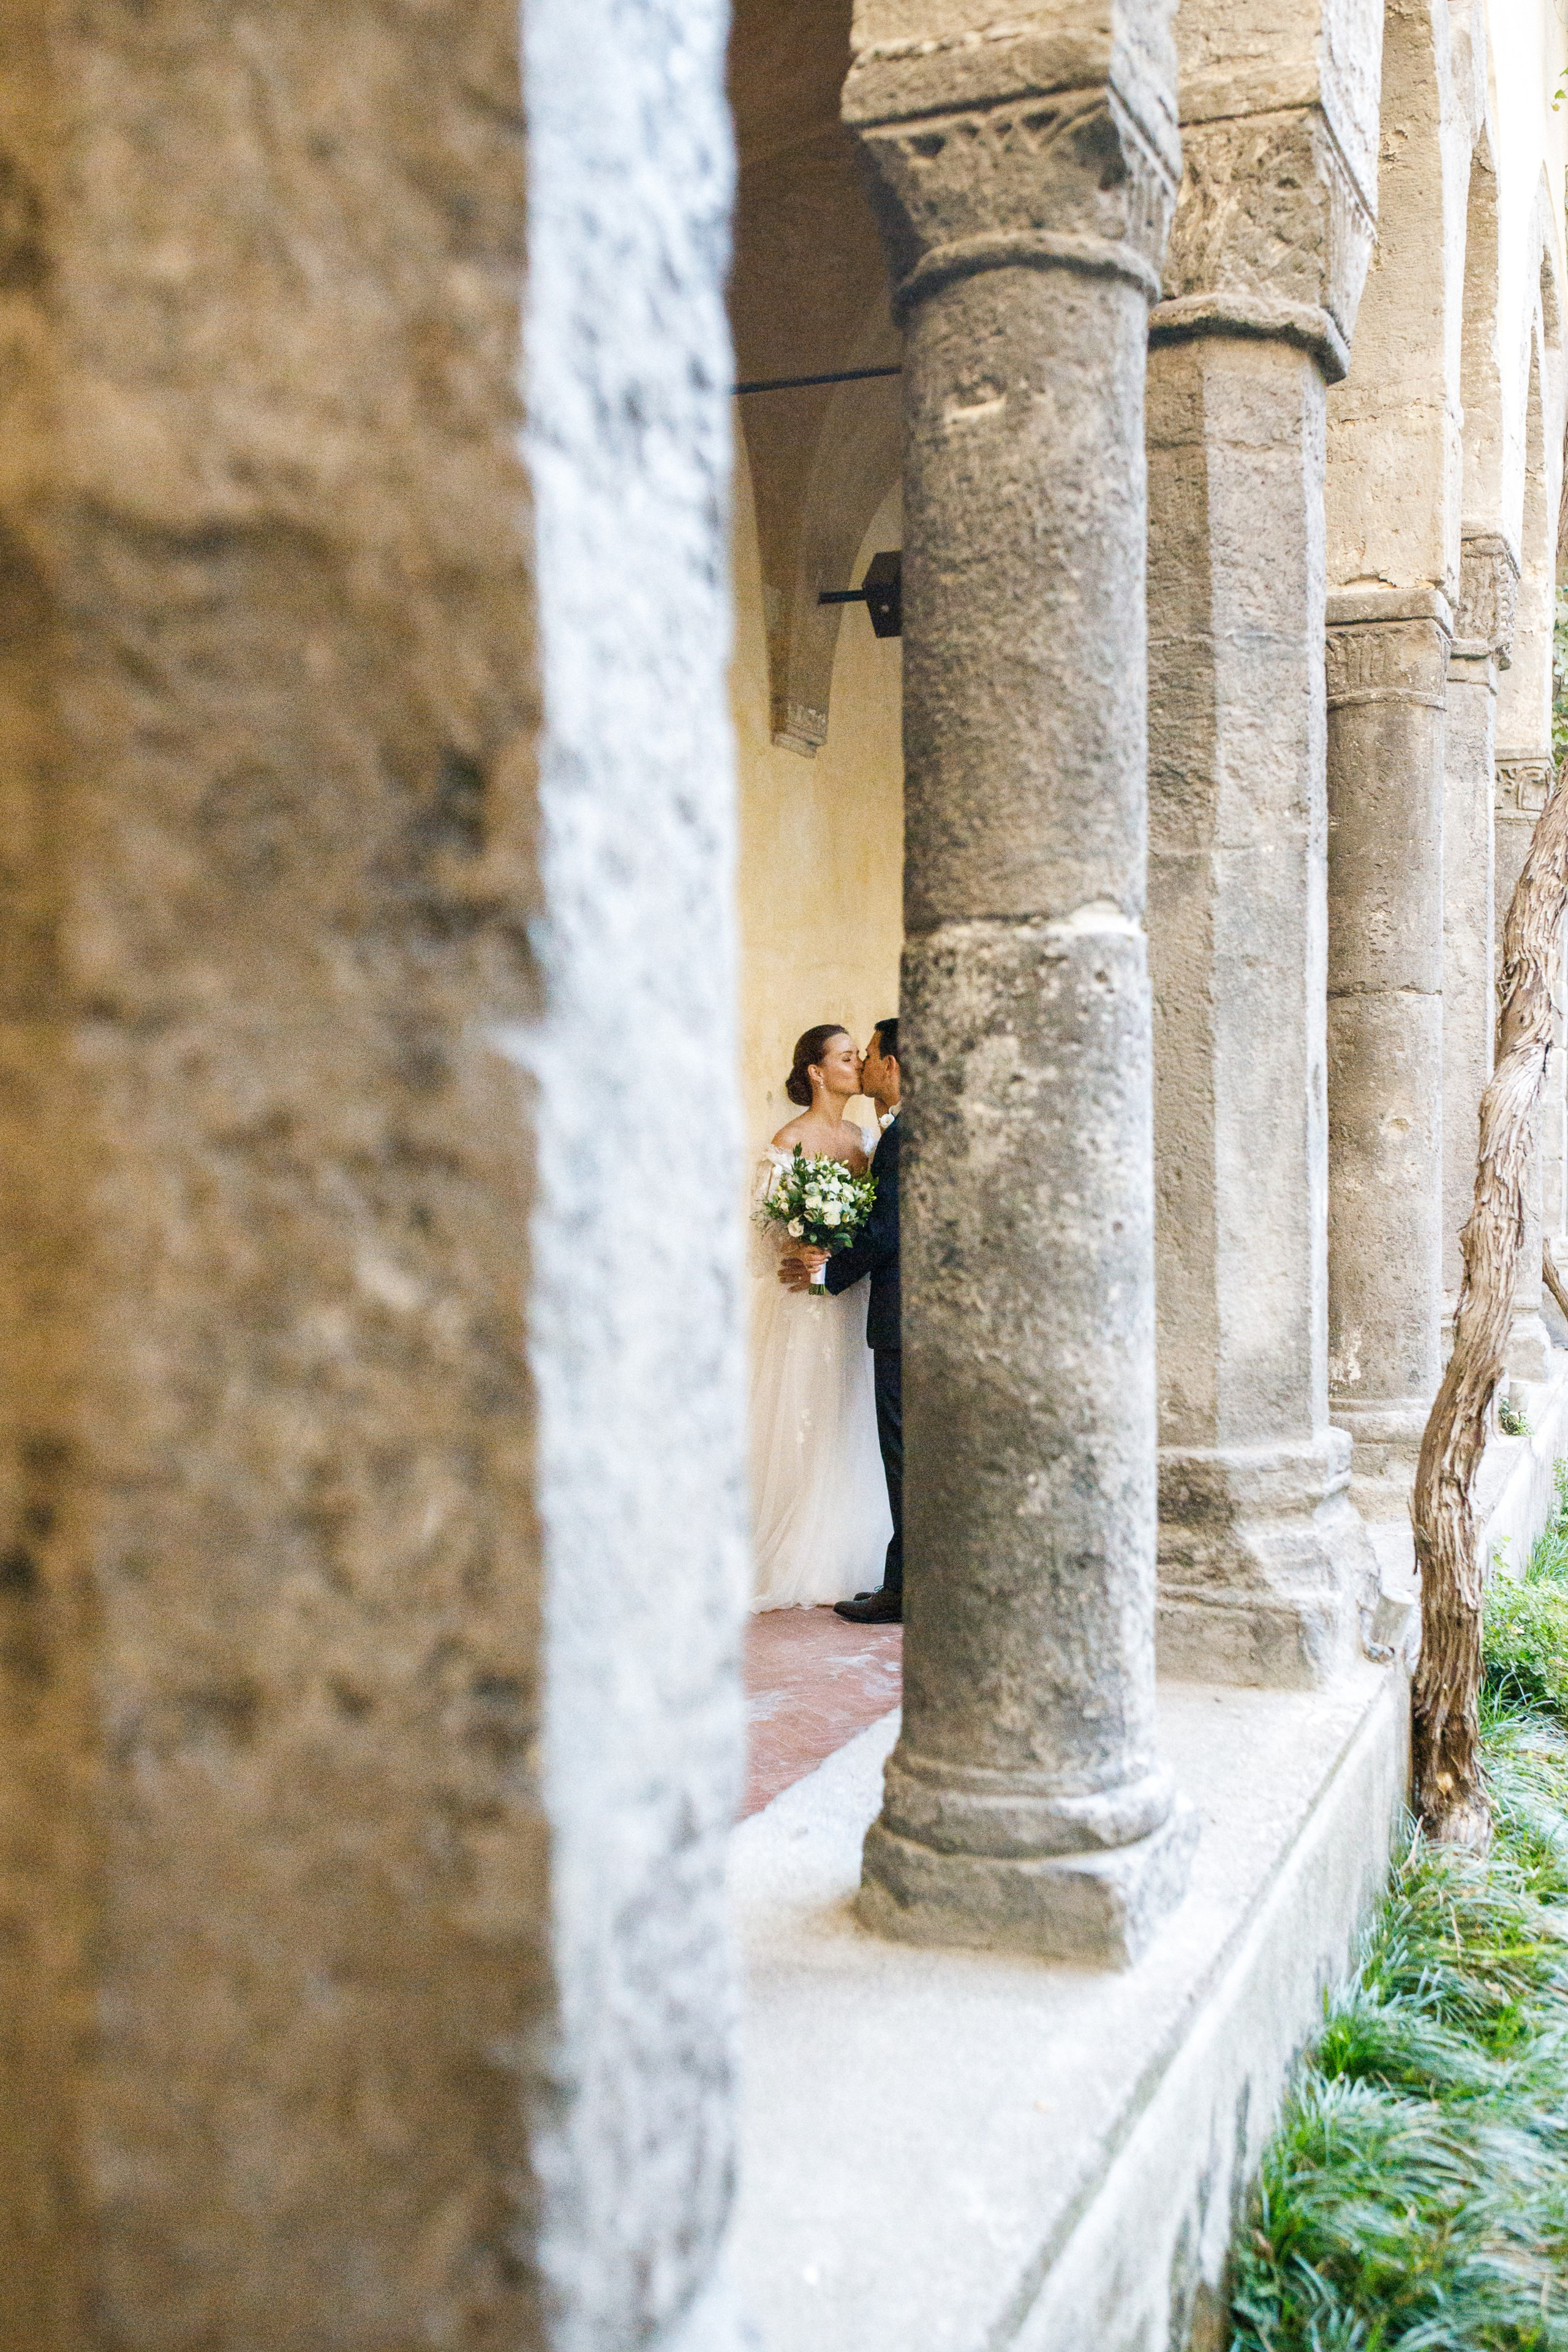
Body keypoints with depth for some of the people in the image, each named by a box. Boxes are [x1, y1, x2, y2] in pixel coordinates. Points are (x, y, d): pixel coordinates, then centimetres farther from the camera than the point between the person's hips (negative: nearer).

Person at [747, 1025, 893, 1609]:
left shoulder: (864, 1137, 11)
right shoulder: (791, 1141, -9)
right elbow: (771, 1230, -10)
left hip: (855, 1298, 7)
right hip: (806, 1298, -7)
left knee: (851, 1424, 9)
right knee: (804, 1425, -2)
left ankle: (846, 1560, 19)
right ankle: (800, 1570, 7)